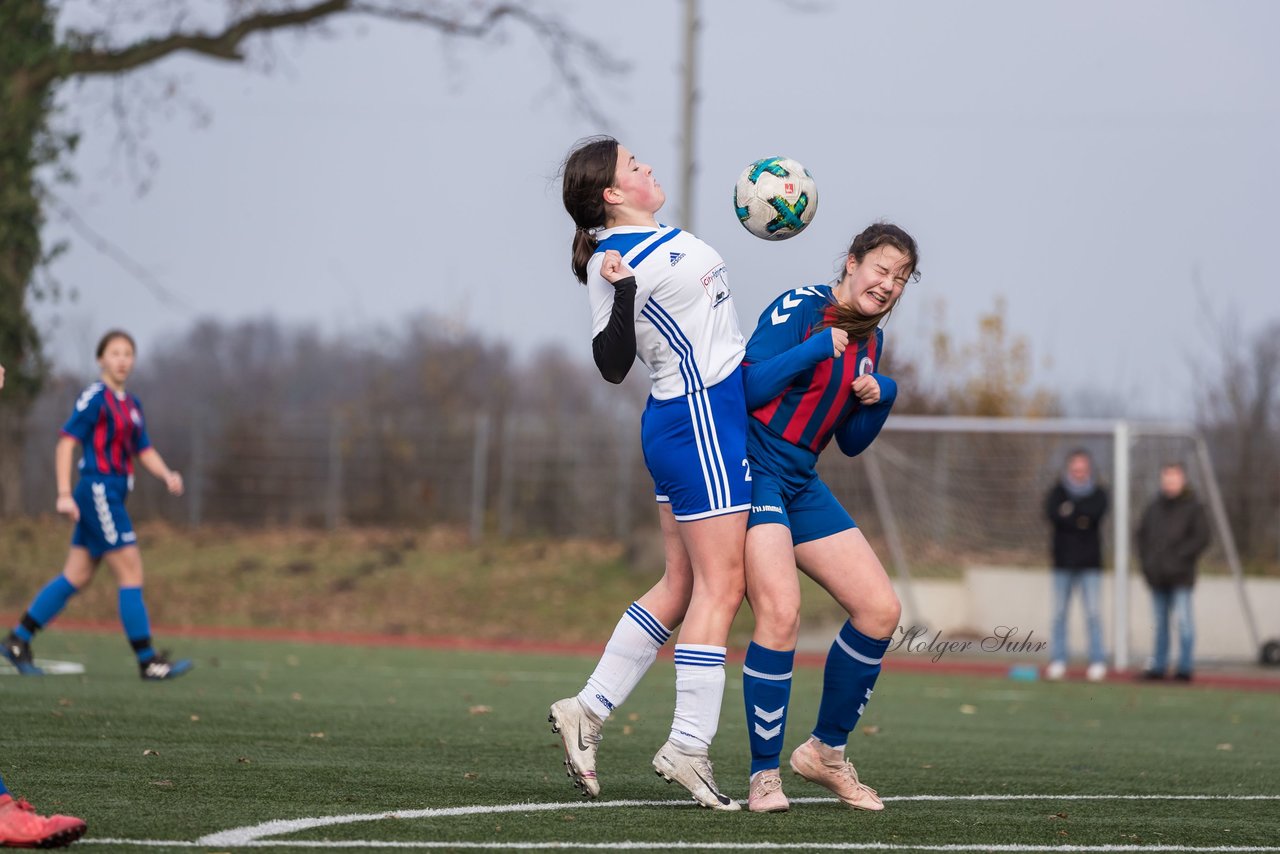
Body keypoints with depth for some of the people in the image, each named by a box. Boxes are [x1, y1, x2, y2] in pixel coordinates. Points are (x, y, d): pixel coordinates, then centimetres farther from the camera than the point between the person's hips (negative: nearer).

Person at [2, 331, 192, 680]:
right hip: (97, 491, -9)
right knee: (131, 572, -9)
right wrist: (64, 493, -17)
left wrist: (167, 475, -2)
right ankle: (148, 660, -6)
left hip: (112, 497, 9)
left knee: (76, 576, 10)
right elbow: (66, 442, -12)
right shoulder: (95, 398, -9)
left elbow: (145, 451, 17)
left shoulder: (132, 404, 16)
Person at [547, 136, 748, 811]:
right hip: (699, 421, -10)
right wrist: (620, 290, -31)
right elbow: (612, 364, -18)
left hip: (706, 416, 10)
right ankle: (688, 747, -8)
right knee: (720, 586, -9)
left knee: (682, 584, 11)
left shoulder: (661, 238, 13)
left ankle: (587, 711, 14)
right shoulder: (617, 260, -15)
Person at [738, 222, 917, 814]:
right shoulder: (800, 308, -9)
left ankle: (826, 751, 16)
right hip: (754, 470, -8)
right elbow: (746, 388, -18)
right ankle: (764, 775, -14)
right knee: (781, 613, -25)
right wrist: (819, 348, -19)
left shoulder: (870, 339, 14)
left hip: (802, 484, 8)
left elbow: (851, 444, 19)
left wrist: (880, 397, 1)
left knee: (880, 610, 0)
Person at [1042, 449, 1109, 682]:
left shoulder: (1098, 493, 6)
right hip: (1063, 561, 1)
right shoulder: (1057, 491, 6)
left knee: (1093, 613, -5)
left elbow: (1096, 513, -15)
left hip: (1089, 562, -1)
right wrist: (1080, 520, -16)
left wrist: (1070, 510, -11)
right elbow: (1052, 514, -13)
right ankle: (1057, 661, 6)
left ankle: (1098, 662, -3)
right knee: (1059, 613, 2)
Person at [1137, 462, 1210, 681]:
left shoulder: (1192, 508, -3)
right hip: (1157, 576, 5)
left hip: (1180, 576, -5)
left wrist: (1180, 557, -12)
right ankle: (1158, 666, 16)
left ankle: (1185, 667, -3)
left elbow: (1201, 538, -7)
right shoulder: (1154, 507, 12)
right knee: (1160, 622, 11)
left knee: (1183, 620, -7)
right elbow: (1142, 533, 19)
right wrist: (1146, 559, 5)